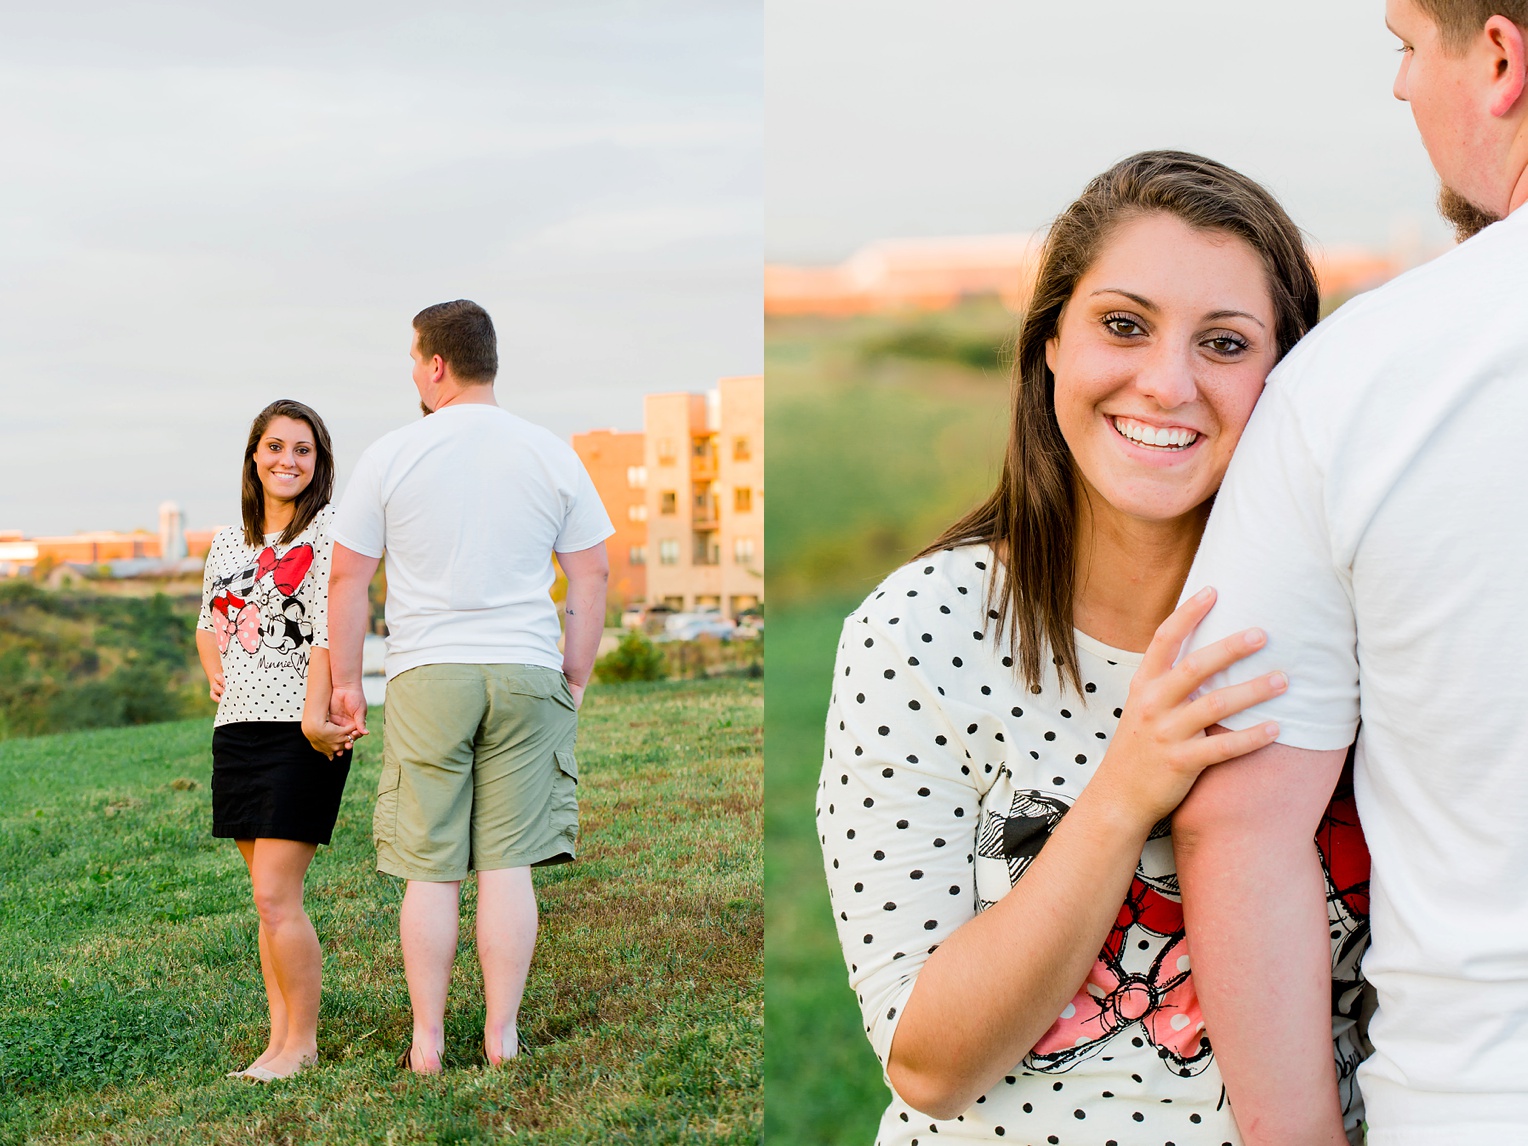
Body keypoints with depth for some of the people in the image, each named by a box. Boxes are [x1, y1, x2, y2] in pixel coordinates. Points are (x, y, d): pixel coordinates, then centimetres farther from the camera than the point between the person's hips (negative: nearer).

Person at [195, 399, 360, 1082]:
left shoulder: (330, 531, -5)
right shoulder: (230, 541, 16)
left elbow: (329, 629, -14)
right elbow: (209, 621, 28)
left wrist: (313, 717, -22)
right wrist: (218, 675, 9)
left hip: (302, 733, -7)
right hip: (237, 729, 7)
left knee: (275, 897, -9)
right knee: (269, 897, 10)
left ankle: (301, 1043, 3)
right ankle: (279, 1037, 16)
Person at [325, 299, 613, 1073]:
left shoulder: (392, 455, -1)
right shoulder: (552, 455, 4)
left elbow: (347, 579, 1)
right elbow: (592, 575, 5)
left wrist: (344, 680, 10)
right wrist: (577, 677, 13)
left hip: (427, 675, -1)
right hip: (527, 672, 1)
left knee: (429, 870, 5)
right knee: (508, 865, 4)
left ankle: (427, 1040, 10)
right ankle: (502, 1037, 8)